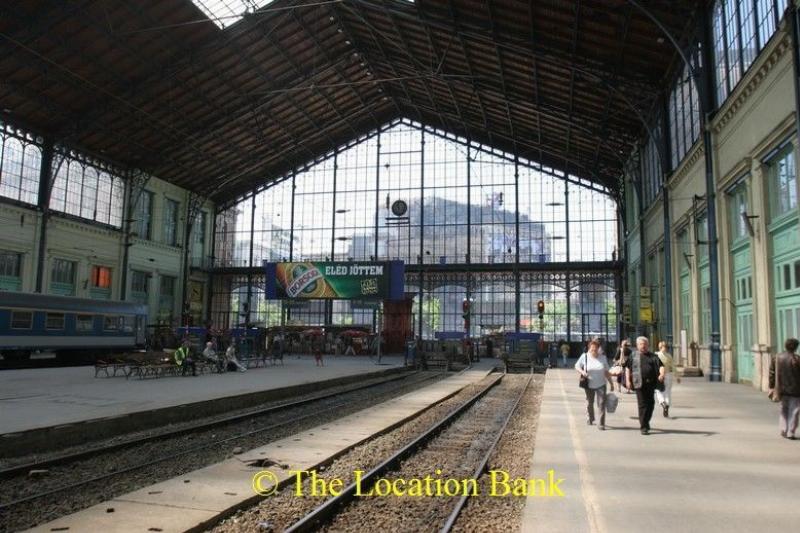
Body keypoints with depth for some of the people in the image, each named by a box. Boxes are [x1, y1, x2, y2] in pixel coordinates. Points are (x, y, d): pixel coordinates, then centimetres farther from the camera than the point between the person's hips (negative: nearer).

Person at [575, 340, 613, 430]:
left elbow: (606, 372, 7)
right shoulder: (584, 356, -6)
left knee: (601, 404, -8)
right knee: (589, 403, 16)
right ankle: (589, 419, 39)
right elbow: (577, 366, 2)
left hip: (601, 385, 0)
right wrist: (582, 371, -18)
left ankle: (601, 424, -4)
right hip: (589, 385, 0)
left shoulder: (603, 358, -1)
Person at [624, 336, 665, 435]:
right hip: (639, 383, -3)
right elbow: (628, 368, 9)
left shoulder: (653, 356, 10)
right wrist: (628, 380, -1)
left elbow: (660, 365, 0)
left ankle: (646, 422, 30)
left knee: (650, 404, 9)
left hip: (651, 383, 3)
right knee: (642, 405, -4)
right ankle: (643, 427, 0)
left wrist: (662, 374, -21)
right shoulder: (633, 356, 7)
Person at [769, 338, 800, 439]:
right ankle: (790, 433, 5)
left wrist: (771, 387, 9)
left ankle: (783, 430, 14)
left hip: (782, 389, 4)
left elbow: (772, 373, 3)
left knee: (784, 409, 19)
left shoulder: (776, 358, 1)